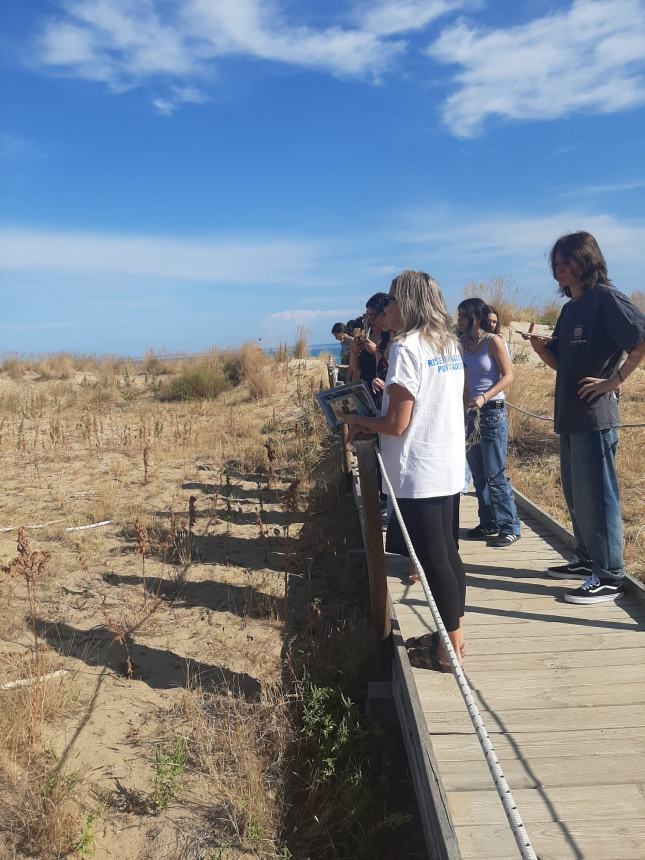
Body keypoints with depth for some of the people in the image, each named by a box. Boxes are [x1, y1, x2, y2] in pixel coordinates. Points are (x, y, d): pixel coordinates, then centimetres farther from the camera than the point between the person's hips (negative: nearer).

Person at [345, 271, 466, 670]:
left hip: (419, 473, -9)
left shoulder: (406, 347, -16)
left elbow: (396, 424, -17)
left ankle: (450, 648, 15)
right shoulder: (449, 345, 10)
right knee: (447, 553, 18)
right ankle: (454, 634, 30)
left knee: (433, 559, 2)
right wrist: (389, 393, 17)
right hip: (447, 467, 9)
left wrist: (361, 421, 0)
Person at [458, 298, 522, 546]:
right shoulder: (464, 344, 9)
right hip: (471, 412, 7)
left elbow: (508, 376, -13)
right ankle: (488, 523, 21)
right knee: (478, 473, 10)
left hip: (493, 412, -7)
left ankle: (510, 527, 4)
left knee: (495, 475, -5)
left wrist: (484, 398, -24)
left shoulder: (493, 341, -9)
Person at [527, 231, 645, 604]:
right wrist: (539, 346, 0)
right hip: (570, 415, 9)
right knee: (575, 493, 16)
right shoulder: (570, 309, 16)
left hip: (595, 415, -9)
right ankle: (588, 559, 29)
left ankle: (609, 576, 3)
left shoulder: (606, 298, -10)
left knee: (596, 495, -5)